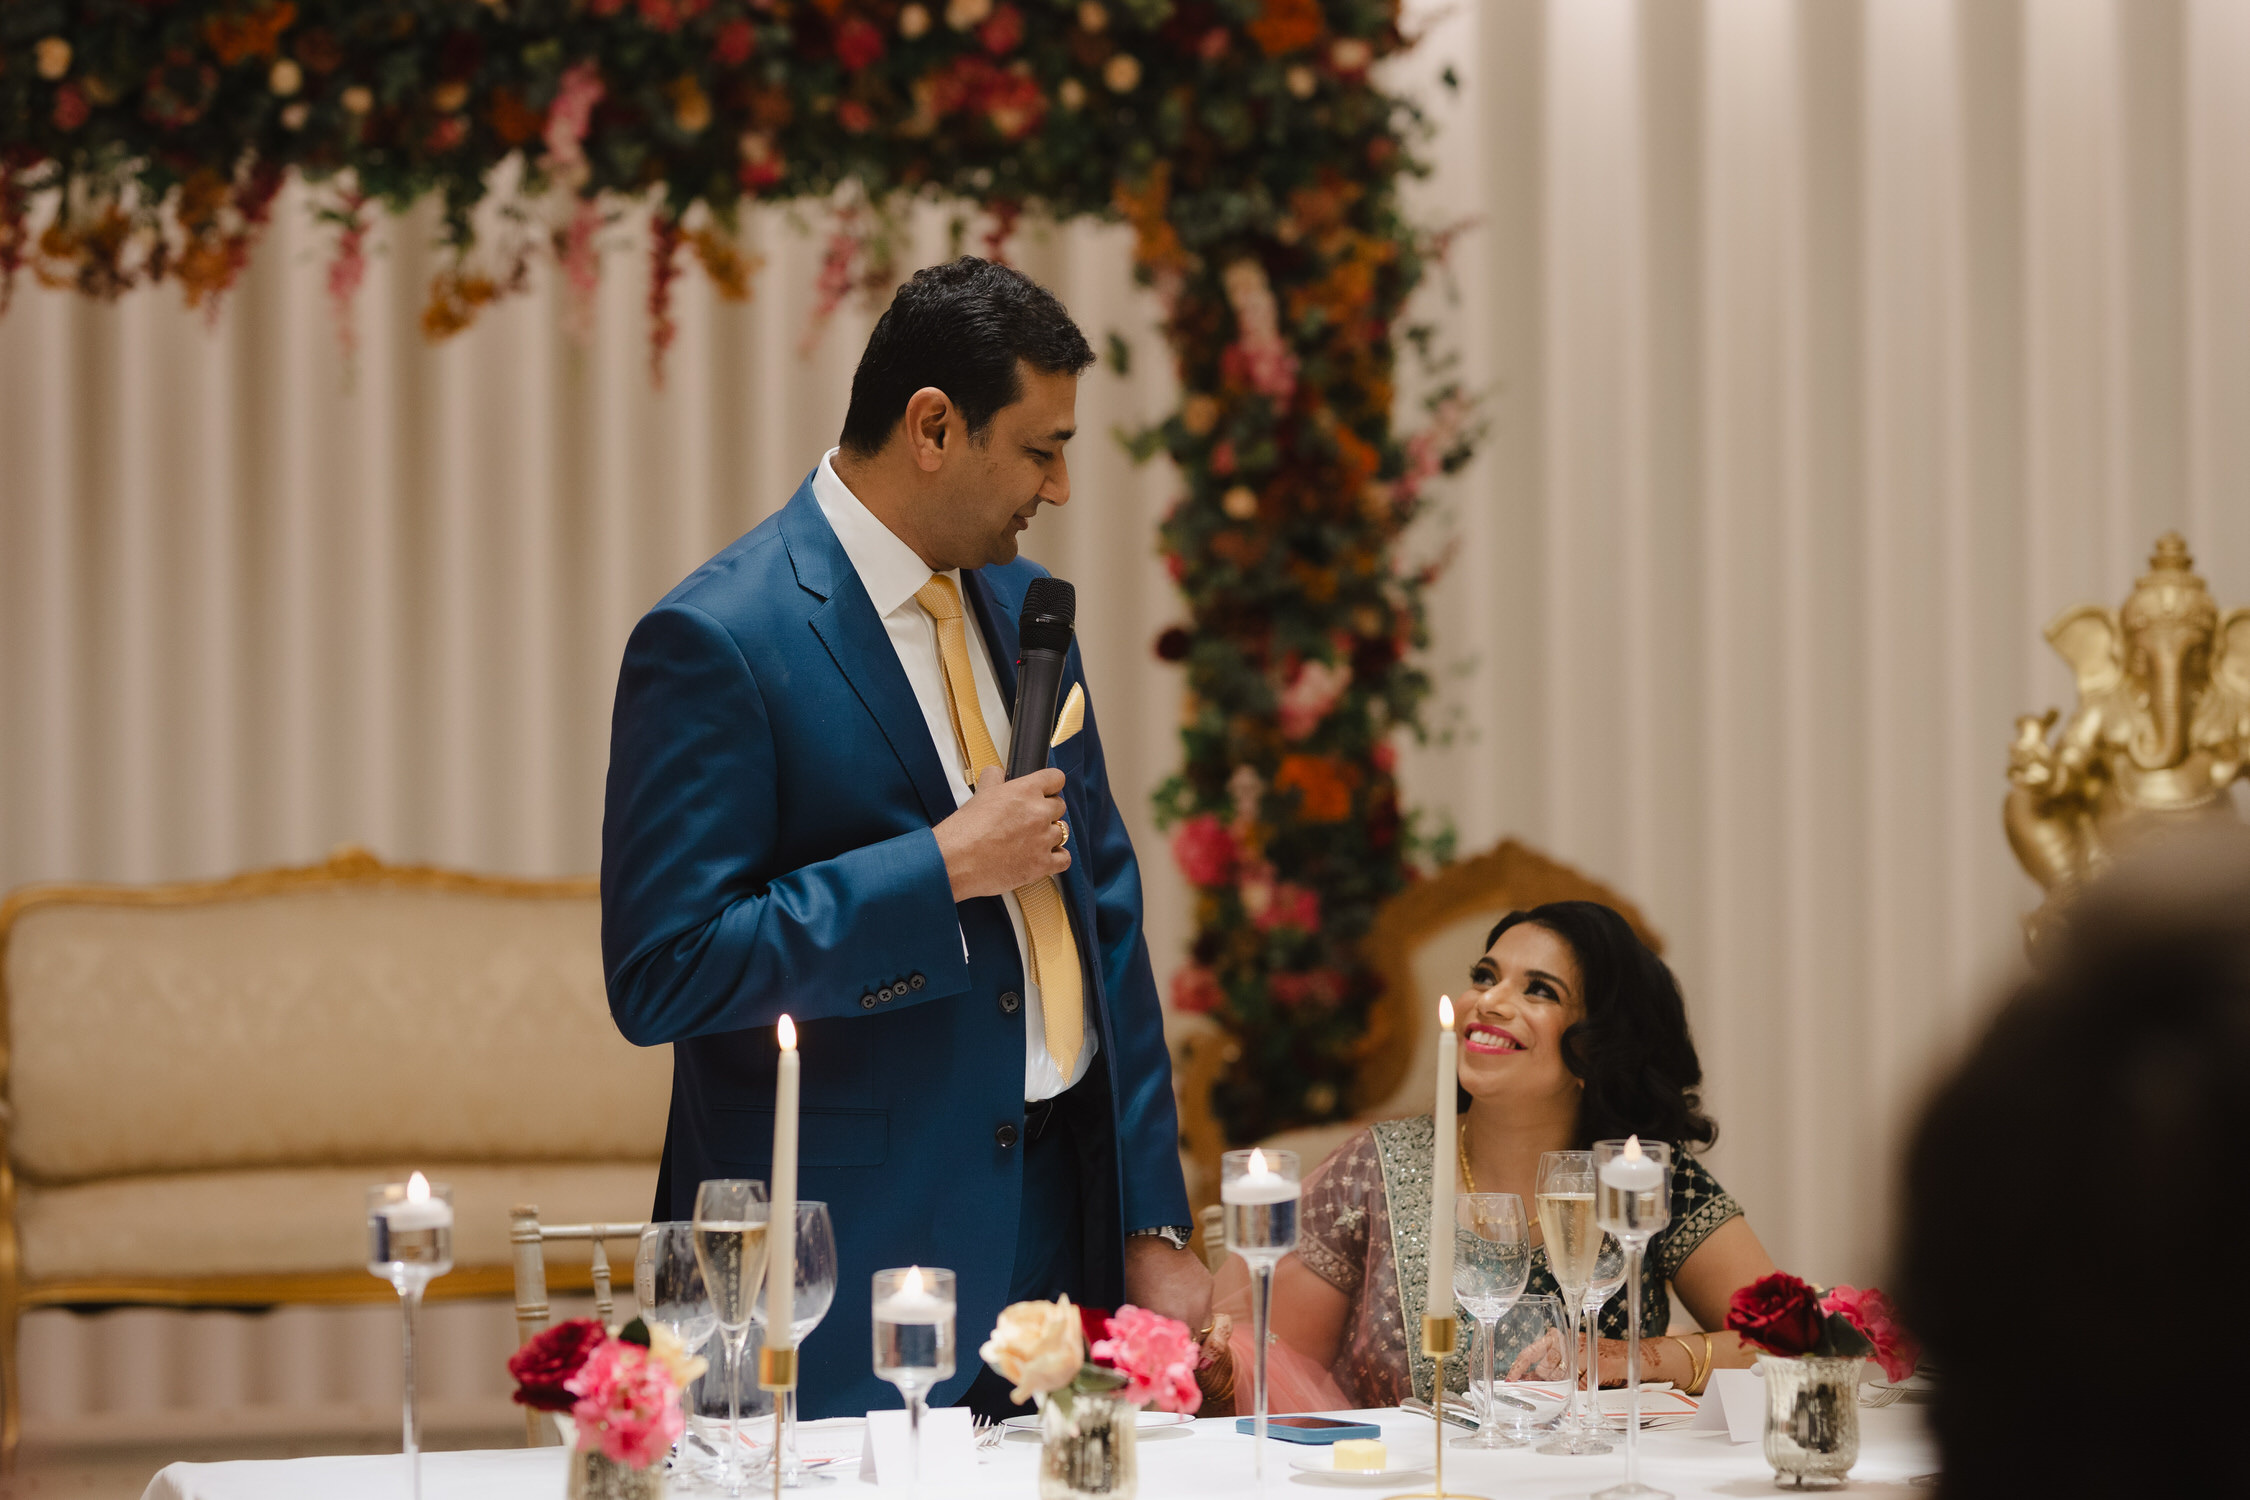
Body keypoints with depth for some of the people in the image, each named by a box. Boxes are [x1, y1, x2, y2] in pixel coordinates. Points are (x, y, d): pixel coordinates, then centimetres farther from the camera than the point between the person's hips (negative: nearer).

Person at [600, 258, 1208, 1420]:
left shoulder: (1020, 604, 11)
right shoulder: (716, 642, -13)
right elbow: (661, 975, -18)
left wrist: (1155, 1224, 10)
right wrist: (943, 869, -18)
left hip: (1065, 1229, 6)